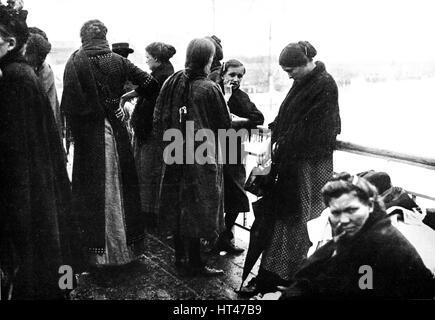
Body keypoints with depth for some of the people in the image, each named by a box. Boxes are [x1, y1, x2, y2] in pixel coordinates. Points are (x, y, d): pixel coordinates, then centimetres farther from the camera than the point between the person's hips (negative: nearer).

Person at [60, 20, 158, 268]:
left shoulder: (75, 62, -9)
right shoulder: (118, 61, -2)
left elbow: (69, 105, -13)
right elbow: (150, 84, -3)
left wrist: (76, 131, -1)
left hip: (89, 135, -2)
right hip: (116, 133, 2)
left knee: (93, 191, 6)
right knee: (120, 186, 14)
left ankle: (97, 249, 12)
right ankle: (125, 245, 25)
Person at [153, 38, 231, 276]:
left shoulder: (172, 82, 1)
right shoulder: (209, 89, -15)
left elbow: (158, 119, 5)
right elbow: (224, 125, -7)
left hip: (174, 155, 6)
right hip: (201, 155, -6)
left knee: (178, 206, 16)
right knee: (197, 208, 4)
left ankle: (180, 257, 30)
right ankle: (195, 264, 13)